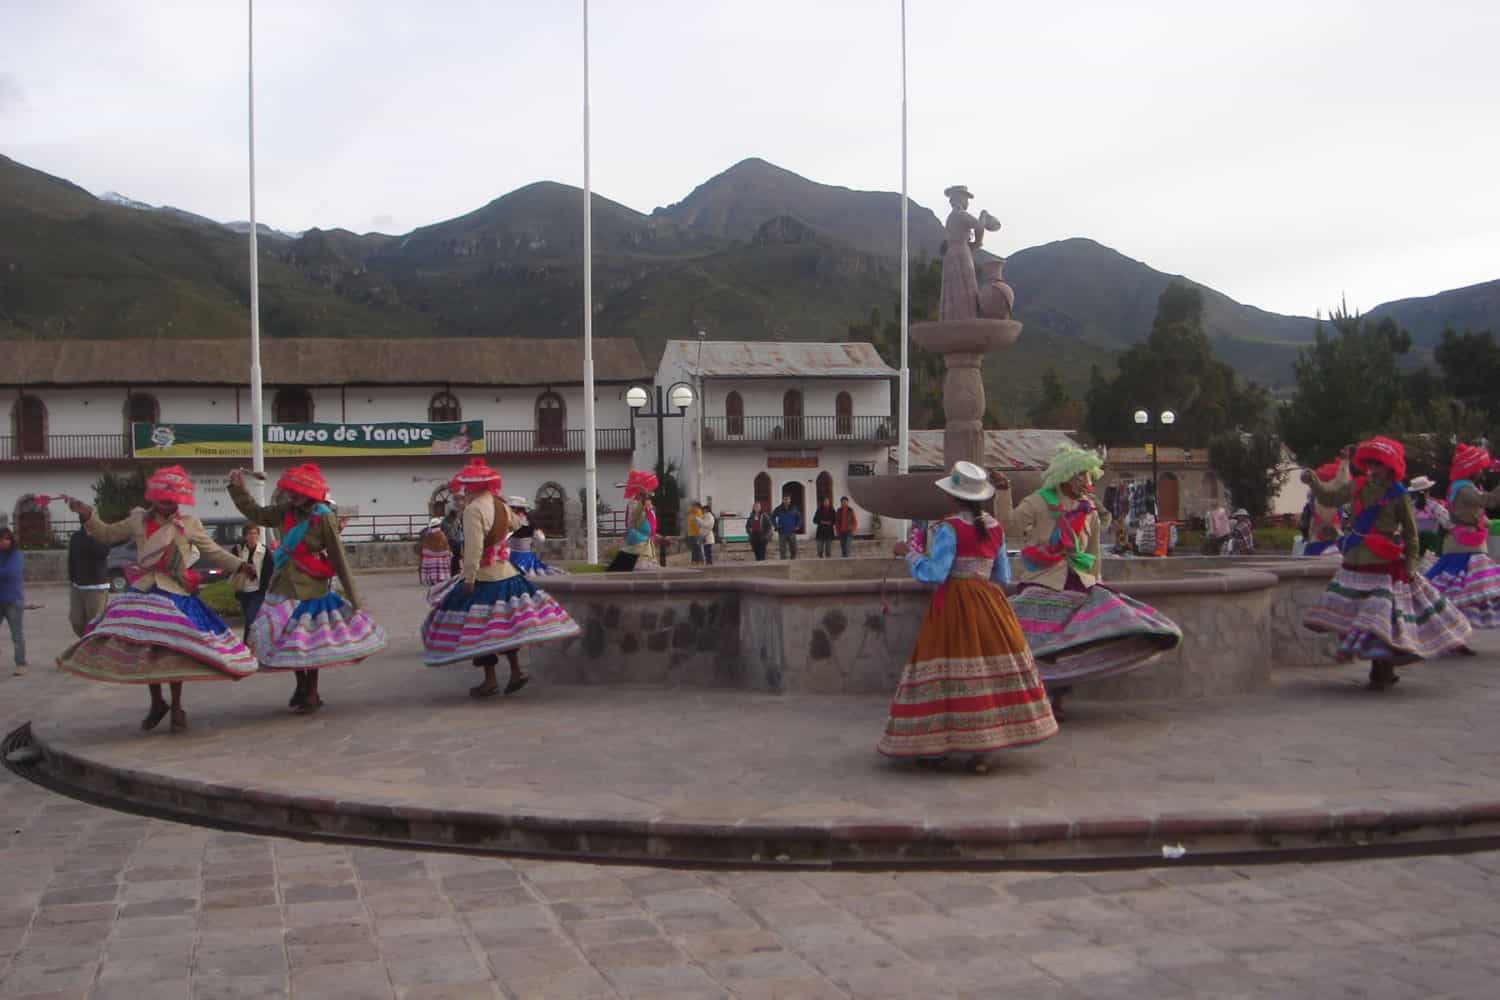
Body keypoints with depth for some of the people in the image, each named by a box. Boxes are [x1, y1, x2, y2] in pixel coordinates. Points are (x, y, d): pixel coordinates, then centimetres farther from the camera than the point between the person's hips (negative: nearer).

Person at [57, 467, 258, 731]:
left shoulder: (189, 524, 0)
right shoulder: (137, 521, 5)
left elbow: (212, 552, 5)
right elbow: (108, 534, 18)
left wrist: (238, 565, -5)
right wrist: (87, 516, 6)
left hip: (175, 596, -3)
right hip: (142, 594, 3)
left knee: (174, 652, -3)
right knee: (142, 649, 5)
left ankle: (176, 707, 15)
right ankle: (156, 702, 25)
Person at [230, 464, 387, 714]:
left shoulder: (324, 518, -15)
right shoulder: (287, 512, 0)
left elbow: (338, 558, -12)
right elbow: (256, 514, 17)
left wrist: (353, 597, -11)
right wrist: (238, 488, 6)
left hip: (311, 590, -5)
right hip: (284, 587, 5)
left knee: (310, 642, 3)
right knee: (289, 641, 14)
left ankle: (311, 692, 21)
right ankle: (302, 687, 33)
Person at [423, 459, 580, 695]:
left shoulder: (474, 509, -17)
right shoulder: (501, 506, 7)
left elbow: (473, 547, -23)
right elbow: (515, 524, 30)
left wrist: (468, 578, -20)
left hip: (483, 577, -8)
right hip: (507, 573, 8)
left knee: (480, 628, 1)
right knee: (505, 625, 16)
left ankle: (490, 680, 5)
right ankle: (516, 670, 14)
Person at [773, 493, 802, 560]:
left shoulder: (794, 509, 4)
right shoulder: (778, 509, 2)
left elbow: (799, 518, 15)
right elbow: (772, 517, 15)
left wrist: (797, 526, 2)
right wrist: (776, 525, 4)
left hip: (792, 533, 1)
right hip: (782, 533, -1)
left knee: (793, 549, 4)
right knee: (783, 550, -3)